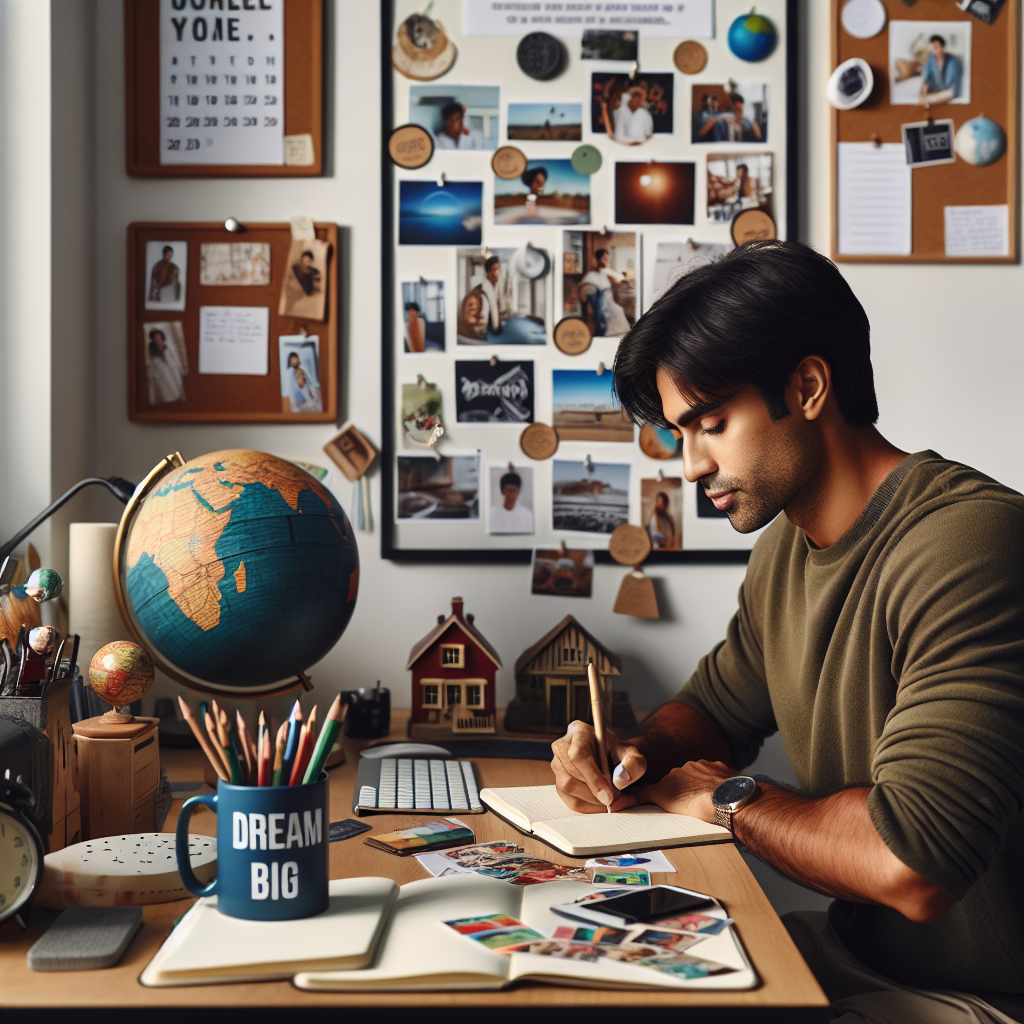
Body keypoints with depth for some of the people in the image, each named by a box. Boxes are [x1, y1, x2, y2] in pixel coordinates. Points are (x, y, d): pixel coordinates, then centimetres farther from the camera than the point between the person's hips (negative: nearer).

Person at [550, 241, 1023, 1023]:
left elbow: (911, 867, -33)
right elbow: (717, 706, 20)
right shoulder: (785, 547, 4)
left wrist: (727, 799, -14)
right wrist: (637, 756, -3)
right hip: (853, 955, 8)